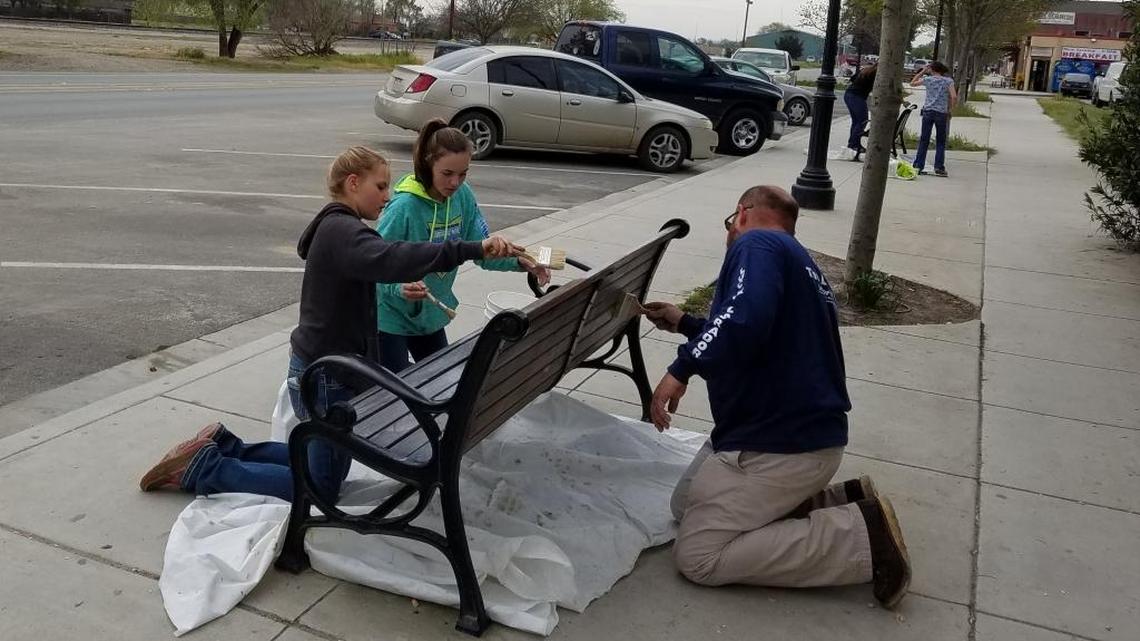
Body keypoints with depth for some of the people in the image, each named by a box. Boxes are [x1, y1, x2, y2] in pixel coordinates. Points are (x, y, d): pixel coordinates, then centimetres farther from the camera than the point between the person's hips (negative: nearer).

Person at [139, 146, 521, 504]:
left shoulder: (338, 227, 13)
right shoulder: (341, 230, -22)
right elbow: (389, 259, -42)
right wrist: (473, 249, -48)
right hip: (325, 376, -10)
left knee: (323, 463, 23)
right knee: (321, 489, 4)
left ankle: (225, 447, 27)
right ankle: (205, 468, 9)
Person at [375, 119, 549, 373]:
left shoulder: (463, 196, -7)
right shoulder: (404, 206, -25)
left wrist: (519, 261, -17)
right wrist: (400, 287, -41)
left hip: (432, 315, 6)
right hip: (392, 317, -6)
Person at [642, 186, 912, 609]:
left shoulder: (757, 243, -11)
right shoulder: (794, 258, 20)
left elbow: (747, 320, -34)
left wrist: (682, 368, -23)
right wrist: (684, 324, 38)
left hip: (782, 443, -10)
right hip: (800, 429, 10)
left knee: (696, 556, -7)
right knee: (686, 505, 18)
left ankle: (862, 536, -7)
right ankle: (839, 502, 9)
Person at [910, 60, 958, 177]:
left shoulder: (928, 79, 2)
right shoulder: (948, 81, -2)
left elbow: (912, 83, 18)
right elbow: (954, 97, -12)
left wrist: (922, 71, 19)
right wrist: (950, 108, 4)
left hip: (928, 111, 2)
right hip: (941, 113, -2)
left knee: (924, 140, 8)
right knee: (941, 142, 7)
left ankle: (918, 166, 7)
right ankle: (939, 168, 4)